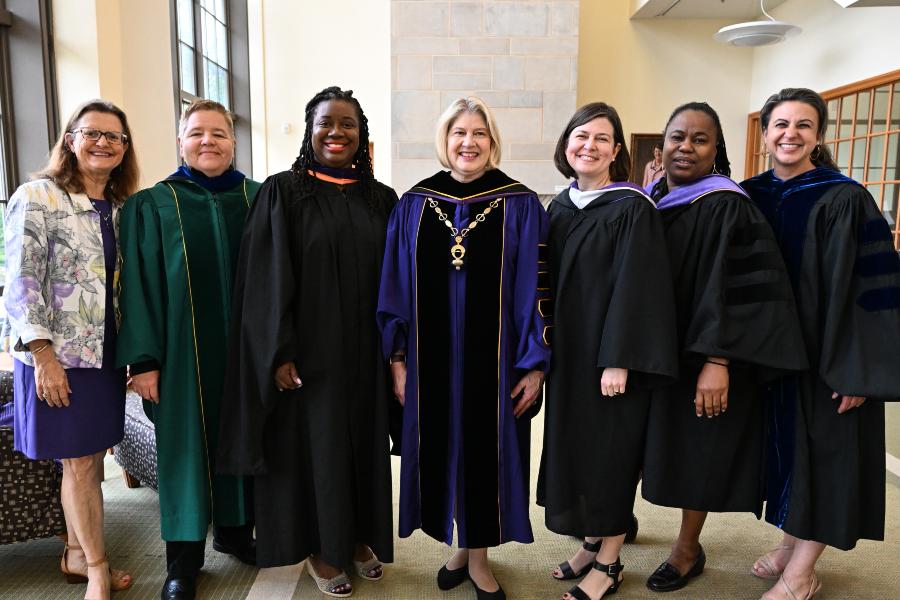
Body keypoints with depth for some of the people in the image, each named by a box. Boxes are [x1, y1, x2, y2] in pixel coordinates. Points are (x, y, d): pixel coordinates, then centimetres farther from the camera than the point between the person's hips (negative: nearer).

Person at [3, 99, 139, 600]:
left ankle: (78, 555, 29)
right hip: (58, 355, -5)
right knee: (80, 463, 2)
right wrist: (43, 354, -17)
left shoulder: (120, 207, 10)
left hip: (106, 352, 5)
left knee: (90, 459, 13)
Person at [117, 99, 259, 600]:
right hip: (185, 351, -2)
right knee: (187, 444, 7)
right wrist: (143, 359, -8)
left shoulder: (259, 199, 4)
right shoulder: (153, 205, -1)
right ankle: (185, 555, 22)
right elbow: (139, 286, -3)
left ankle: (235, 530, 33)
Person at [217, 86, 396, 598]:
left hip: (366, 351, 4)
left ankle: (359, 536, 33)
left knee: (364, 442, 13)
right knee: (317, 443, 7)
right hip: (310, 349, -3)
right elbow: (268, 280, -9)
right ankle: (322, 548, 27)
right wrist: (279, 352, -14)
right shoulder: (282, 192, -5)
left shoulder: (382, 200, 6)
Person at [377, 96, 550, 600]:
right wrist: (398, 358, 1)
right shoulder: (414, 205, 2)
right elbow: (396, 286, 3)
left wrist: (535, 363, -8)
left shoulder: (520, 206, -4)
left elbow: (535, 290, -5)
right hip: (432, 359, 2)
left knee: (486, 450, 9)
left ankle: (479, 555, 30)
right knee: (443, 448, 13)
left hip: (494, 359, -2)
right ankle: (461, 547, 35)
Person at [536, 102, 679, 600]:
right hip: (567, 351, 7)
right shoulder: (560, 207, 9)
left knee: (608, 450, 3)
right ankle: (593, 542, 31)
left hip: (610, 354, -7)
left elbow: (634, 287, -17)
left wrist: (618, 360, -21)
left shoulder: (632, 208, -11)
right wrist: (543, 349, 10)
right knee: (572, 444, 14)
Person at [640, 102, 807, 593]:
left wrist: (718, 362, -25)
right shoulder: (647, 201, 3)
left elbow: (738, 292, -20)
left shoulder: (727, 208, -15)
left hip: (700, 354, -5)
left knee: (699, 446, 7)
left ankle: (688, 548, 26)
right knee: (665, 441, 18)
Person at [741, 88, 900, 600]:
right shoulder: (750, 196, 3)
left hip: (825, 350, -5)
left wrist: (857, 369, -18)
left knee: (823, 449, 5)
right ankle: (792, 542, 33)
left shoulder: (844, 200, -13)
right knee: (784, 443, 15)